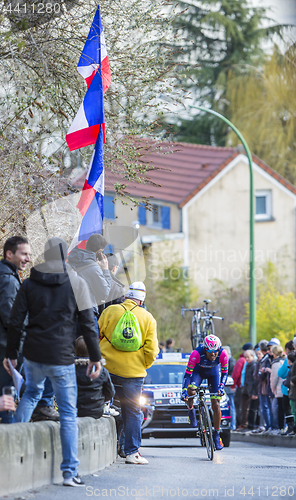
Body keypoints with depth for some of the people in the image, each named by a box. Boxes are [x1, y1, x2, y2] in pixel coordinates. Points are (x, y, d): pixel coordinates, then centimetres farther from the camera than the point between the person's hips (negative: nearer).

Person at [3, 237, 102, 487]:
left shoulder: (29, 284, 4)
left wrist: (11, 353, 12)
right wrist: (95, 357, 4)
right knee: (69, 413, 2)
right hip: (62, 358, -3)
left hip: (33, 354, 3)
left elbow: (16, 322, 3)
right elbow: (88, 323, -3)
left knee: (31, 393, 31)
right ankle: (70, 471, -2)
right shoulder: (76, 283, -2)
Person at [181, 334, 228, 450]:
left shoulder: (222, 354, -32)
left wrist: (221, 387, -30)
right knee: (191, 390, -33)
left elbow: (224, 373, -16)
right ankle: (191, 410, -2)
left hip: (213, 372, 1)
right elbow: (188, 373, -29)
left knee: (216, 405, -8)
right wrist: (184, 391, -38)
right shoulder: (196, 354, -37)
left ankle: (217, 436, 4)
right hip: (198, 370, -1)